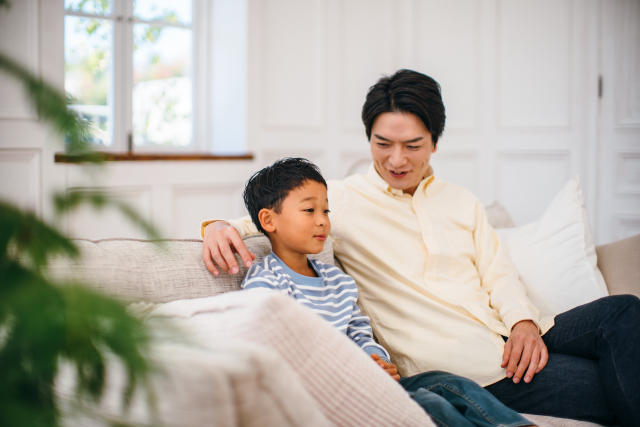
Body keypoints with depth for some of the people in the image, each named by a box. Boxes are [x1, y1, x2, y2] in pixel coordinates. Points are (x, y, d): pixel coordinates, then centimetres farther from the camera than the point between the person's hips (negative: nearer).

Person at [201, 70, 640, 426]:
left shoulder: (462, 202, 19)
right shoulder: (341, 199, 3)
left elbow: (499, 272, 15)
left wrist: (523, 321, -5)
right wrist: (220, 226, -21)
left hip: (507, 341, 6)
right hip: (448, 358, -6)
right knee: (605, 388, -24)